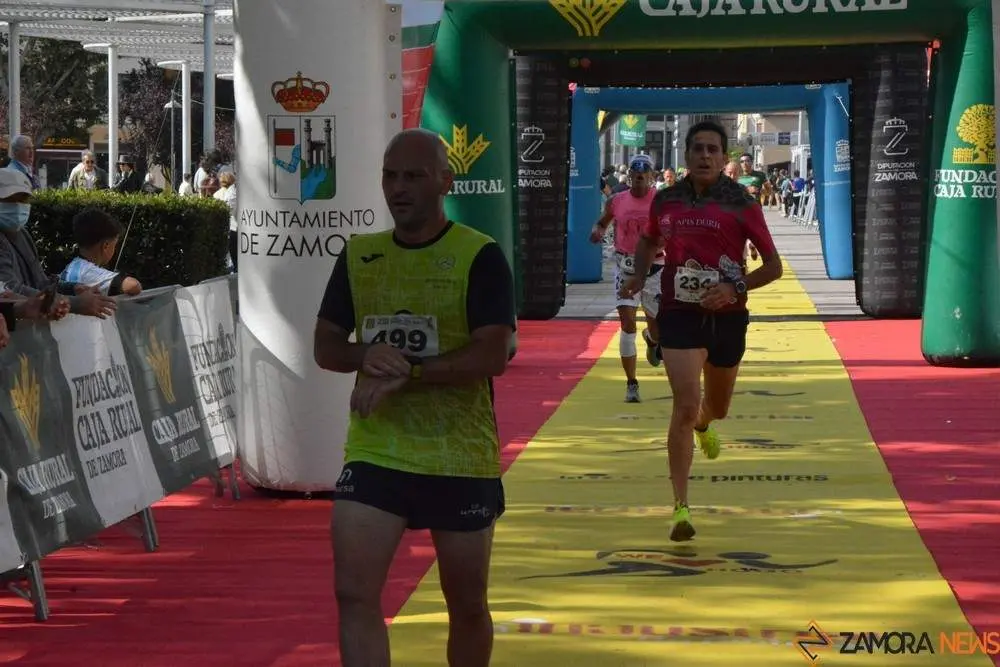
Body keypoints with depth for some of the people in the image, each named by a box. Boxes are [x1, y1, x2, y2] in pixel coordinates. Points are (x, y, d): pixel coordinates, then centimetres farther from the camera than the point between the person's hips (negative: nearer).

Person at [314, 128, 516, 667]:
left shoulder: (479, 257, -8)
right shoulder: (357, 256, 7)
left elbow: (491, 356, -17)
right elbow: (325, 345, 9)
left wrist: (405, 373, -23)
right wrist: (364, 356, -14)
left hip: (460, 460, -3)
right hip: (373, 454, 3)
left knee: (467, 606, 11)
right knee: (353, 593, -11)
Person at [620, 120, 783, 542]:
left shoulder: (740, 203, -7)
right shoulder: (666, 201, 1)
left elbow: (773, 265, -4)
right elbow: (649, 241, 23)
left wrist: (735, 288, -19)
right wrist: (640, 275, 3)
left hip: (727, 317, 1)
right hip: (679, 315, -1)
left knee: (717, 408, 20)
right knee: (685, 405, -17)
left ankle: (703, 425, 61)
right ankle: (680, 507, -14)